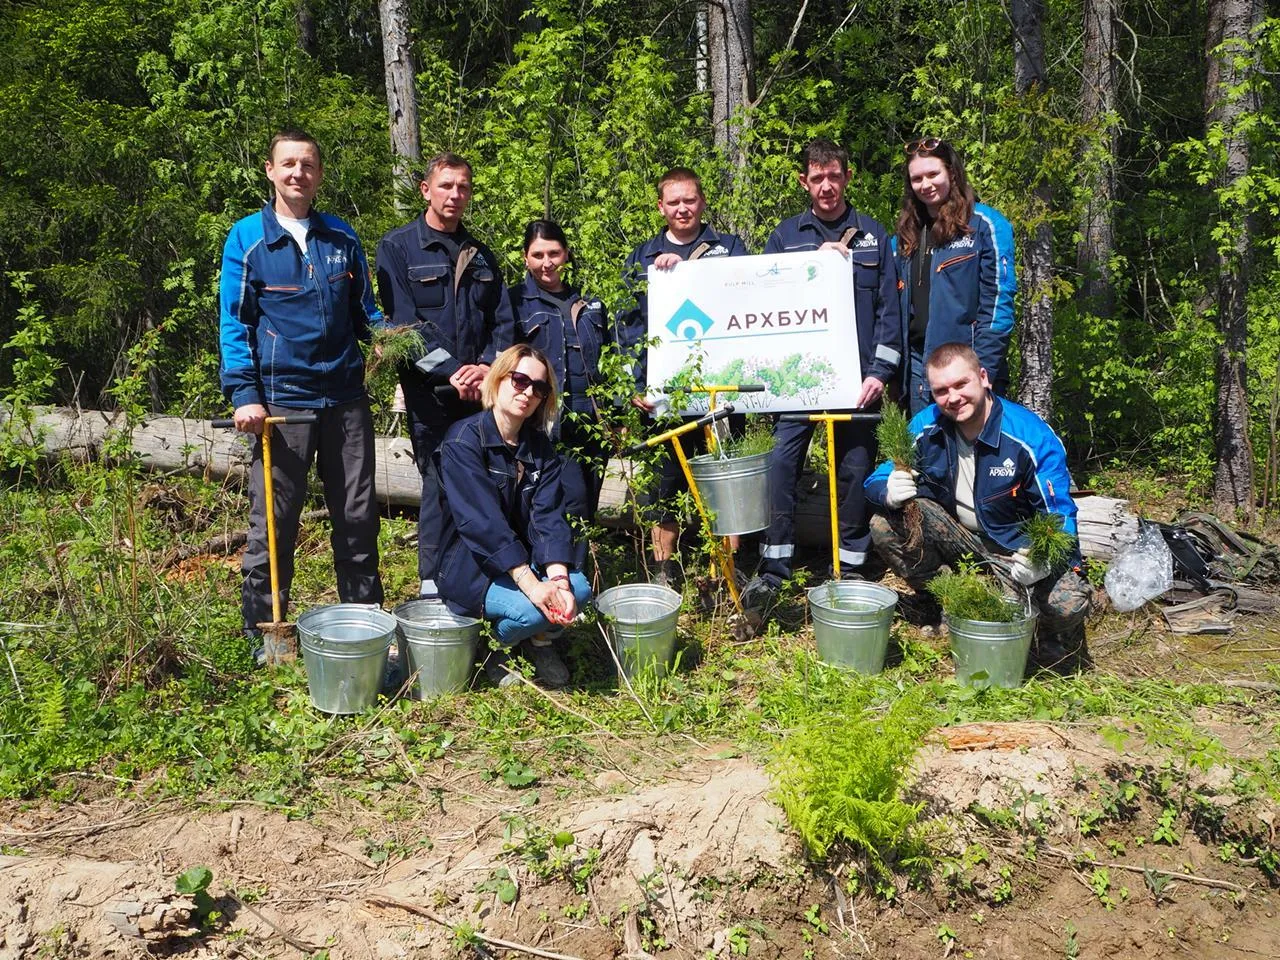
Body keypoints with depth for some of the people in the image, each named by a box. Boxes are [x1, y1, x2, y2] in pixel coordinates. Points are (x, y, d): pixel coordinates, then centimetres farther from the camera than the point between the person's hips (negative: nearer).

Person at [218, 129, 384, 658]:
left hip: (346, 397, 3)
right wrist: (244, 394, -10)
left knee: (358, 517, 9)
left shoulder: (341, 237, 10)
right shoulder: (247, 238, 1)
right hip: (281, 400, -3)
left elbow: (364, 307, 17)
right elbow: (234, 323, -1)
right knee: (272, 523, 3)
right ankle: (262, 635, 17)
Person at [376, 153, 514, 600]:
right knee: (439, 482, -3)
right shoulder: (397, 247, 2)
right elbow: (403, 321, -7)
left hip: (482, 390, 4)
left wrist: (489, 366, -7)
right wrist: (452, 371, -15)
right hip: (429, 391, -4)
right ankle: (433, 584, 8)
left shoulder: (481, 255, 17)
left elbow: (502, 320, 12)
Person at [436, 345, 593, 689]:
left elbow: (549, 517, -9)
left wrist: (559, 579, -27)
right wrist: (532, 585, -34)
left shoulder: (541, 448, 3)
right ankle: (496, 649, 5)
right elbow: (482, 521, -26)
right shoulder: (464, 439, -16)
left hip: (526, 560, 5)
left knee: (579, 589, -22)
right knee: (532, 611, -30)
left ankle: (538, 640, 10)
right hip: (471, 567, -5)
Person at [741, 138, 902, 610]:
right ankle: (773, 567, -1)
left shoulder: (873, 235, 9)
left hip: (856, 375, 0)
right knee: (782, 461, -10)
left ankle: (851, 568, 17)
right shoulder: (786, 235, 9)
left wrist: (879, 372, -5)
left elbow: (889, 308, 5)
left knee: (854, 469, 5)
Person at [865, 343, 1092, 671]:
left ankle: (1051, 635, 12)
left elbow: (1059, 516, -23)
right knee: (885, 526, -20)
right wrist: (890, 492, -35)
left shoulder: (1032, 437, -23)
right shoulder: (925, 427, -13)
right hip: (954, 534, 4)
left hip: (1016, 546, -3)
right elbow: (876, 481, -8)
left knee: (1068, 604, -30)